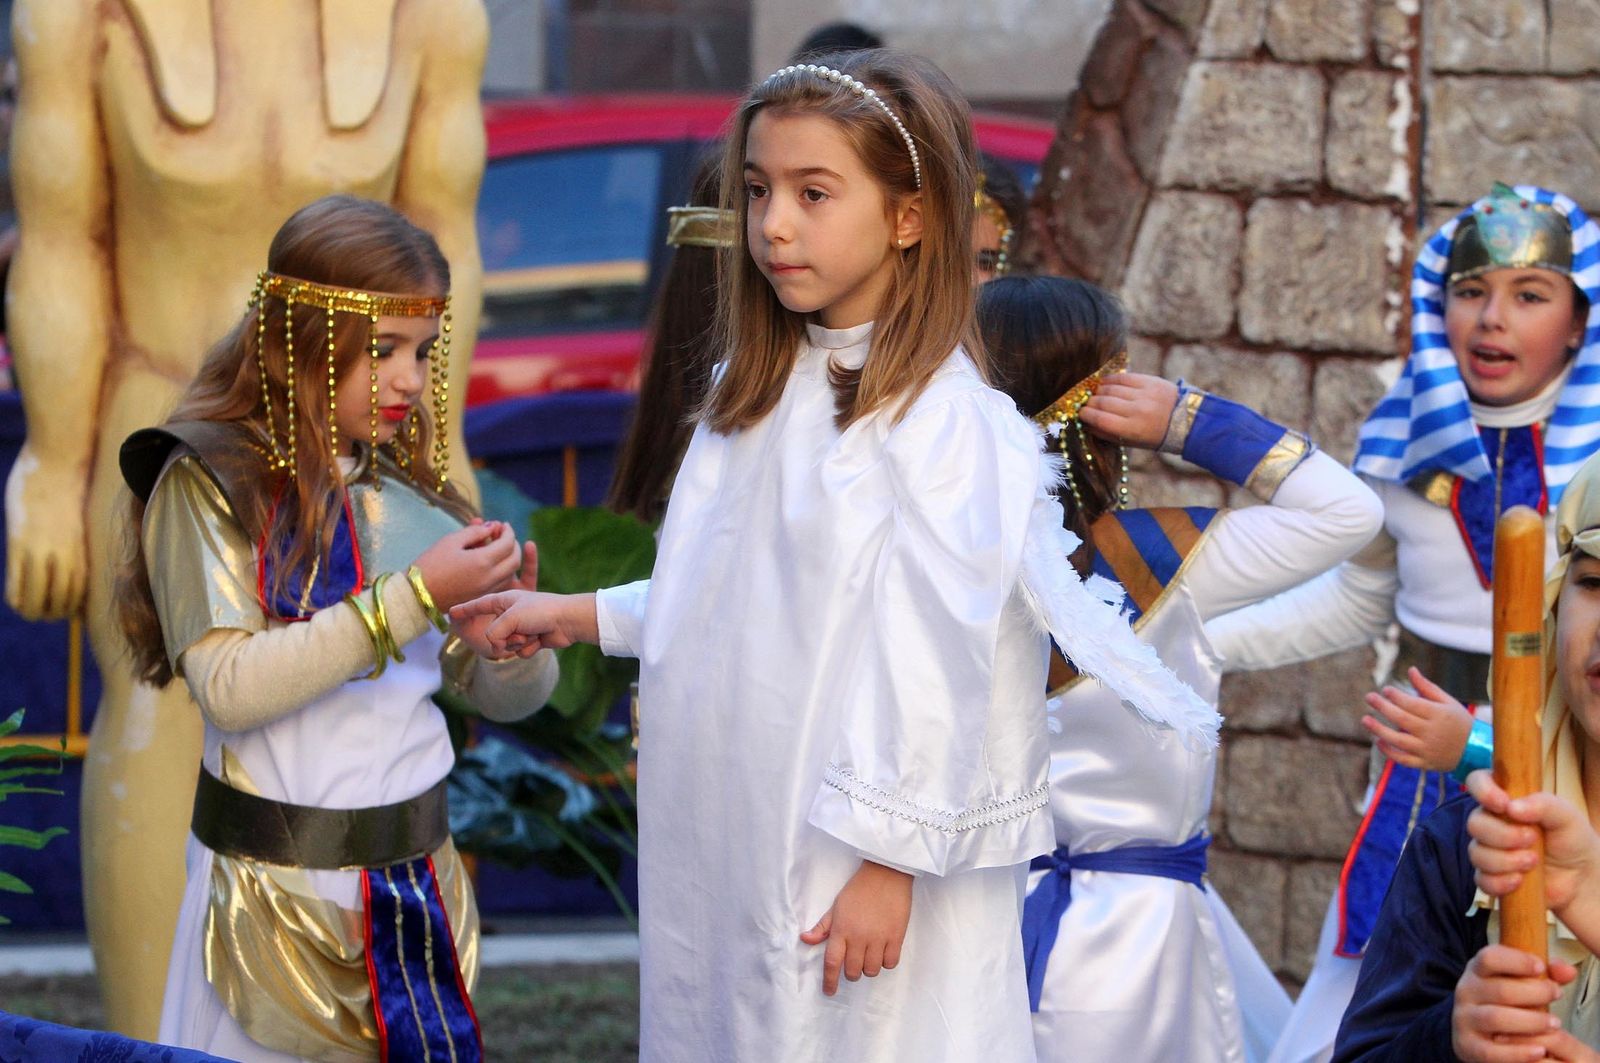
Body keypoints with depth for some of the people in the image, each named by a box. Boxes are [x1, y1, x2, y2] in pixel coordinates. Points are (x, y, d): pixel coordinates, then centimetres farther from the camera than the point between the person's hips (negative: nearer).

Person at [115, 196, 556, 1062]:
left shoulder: (415, 490, 6)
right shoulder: (210, 483, -7)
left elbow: (507, 698, 11)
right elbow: (227, 686, -19)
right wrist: (411, 598, -21)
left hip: (421, 880, 4)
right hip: (280, 890, -4)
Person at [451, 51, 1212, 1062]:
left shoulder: (940, 421, -16)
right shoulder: (762, 397, 10)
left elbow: (936, 666, -17)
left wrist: (890, 863, -18)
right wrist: (582, 617, 18)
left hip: (854, 874, -8)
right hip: (728, 861, 8)